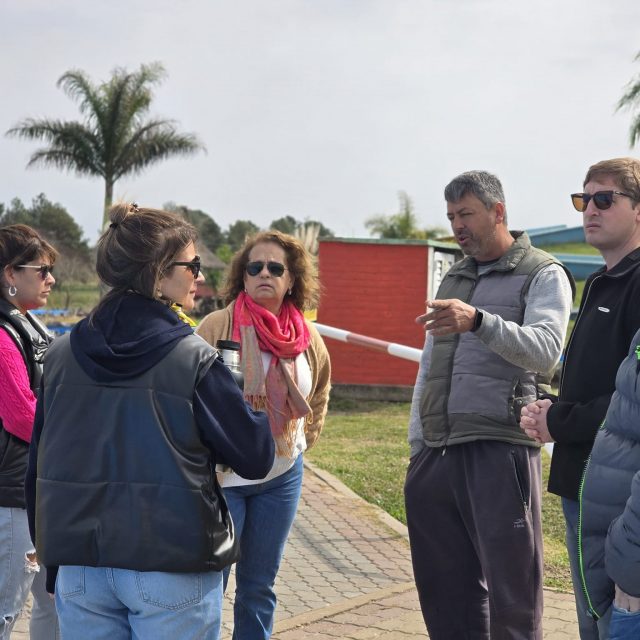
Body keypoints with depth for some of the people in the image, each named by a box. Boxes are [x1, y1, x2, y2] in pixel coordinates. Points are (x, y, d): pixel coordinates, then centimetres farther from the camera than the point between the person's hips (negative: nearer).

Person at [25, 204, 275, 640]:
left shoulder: (62, 354, 1)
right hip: (172, 571, -4)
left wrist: (52, 554, 19)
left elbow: (39, 465, 8)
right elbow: (256, 458, -6)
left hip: (79, 567, 4)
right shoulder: (195, 361, -12)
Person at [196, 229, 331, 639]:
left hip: (282, 478, 5)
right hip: (221, 476, -4)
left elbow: (318, 398, 21)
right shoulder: (218, 327, -12)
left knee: (260, 586, 14)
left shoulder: (308, 338, 3)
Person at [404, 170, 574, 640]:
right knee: (443, 596, 10)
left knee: (511, 601, -5)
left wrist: (479, 321, -33)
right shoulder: (454, 280, 22)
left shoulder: (542, 275, 1)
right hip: (438, 455, 7)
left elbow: (545, 350, -17)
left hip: (499, 452, -7)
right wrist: (417, 447, 16)